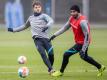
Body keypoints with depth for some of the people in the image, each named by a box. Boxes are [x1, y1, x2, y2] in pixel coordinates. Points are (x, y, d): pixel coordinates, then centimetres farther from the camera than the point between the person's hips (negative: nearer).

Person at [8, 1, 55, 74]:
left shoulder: (44, 16, 6)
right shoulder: (31, 18, 20)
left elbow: (51, 21, -13)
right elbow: (25, 26, 37)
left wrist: (47, 26, -34)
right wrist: (13, 30, 37)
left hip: (45, 38, -2)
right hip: (37, 39, 2)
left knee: (51, 54, -8)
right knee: (43, 54, -19)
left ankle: (50, 69, 15)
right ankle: (51, 69, -24)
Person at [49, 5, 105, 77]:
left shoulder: (82, 21, -29)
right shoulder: (72, 18, -3)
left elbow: (87, 36, -26)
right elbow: (65, 27, 12)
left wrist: (83, 50, -27)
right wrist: (55, 35, 6)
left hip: (82, 43, -9)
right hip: (78, 41, 9)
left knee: (66, 55, -9)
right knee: (84, 57, 27)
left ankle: (61, 72, 11)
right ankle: (100, 67, 44)